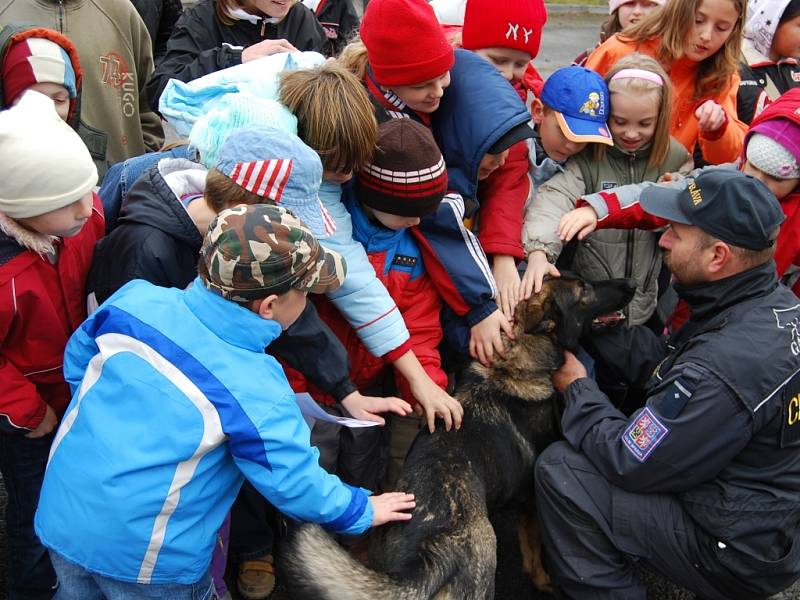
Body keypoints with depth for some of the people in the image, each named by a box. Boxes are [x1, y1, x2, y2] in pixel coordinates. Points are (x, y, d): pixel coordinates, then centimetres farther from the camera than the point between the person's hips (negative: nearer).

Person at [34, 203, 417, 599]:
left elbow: (77, 361, 5)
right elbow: (295, 482, -17)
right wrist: (361, 510, 2)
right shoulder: (253, 390, -26)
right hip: (145, 558, -5)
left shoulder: (135, 301, -14)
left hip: (61, 516, 5)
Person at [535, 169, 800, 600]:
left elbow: (629, 462, -22)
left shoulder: (727, 368, -34)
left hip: (739, 556, -9)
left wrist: (577, 389, -7)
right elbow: (668, 364, 6)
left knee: (559, 471, -10)